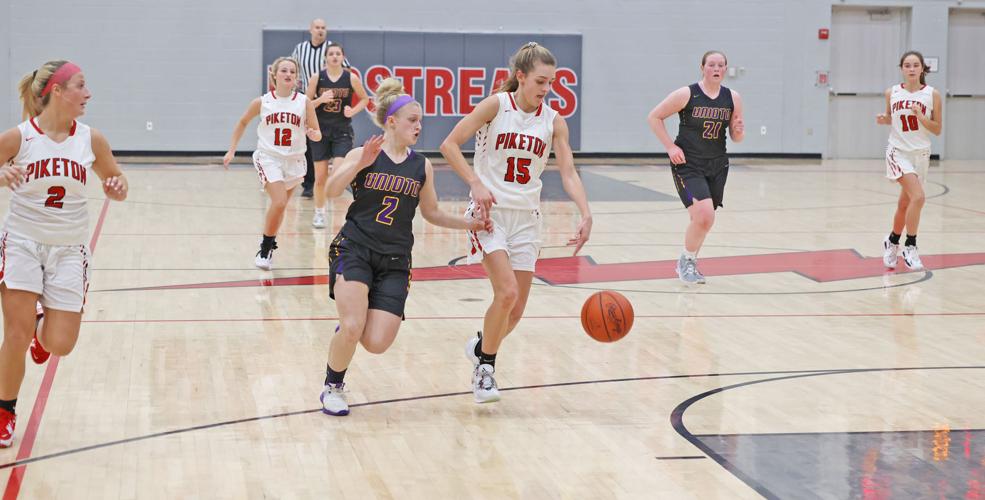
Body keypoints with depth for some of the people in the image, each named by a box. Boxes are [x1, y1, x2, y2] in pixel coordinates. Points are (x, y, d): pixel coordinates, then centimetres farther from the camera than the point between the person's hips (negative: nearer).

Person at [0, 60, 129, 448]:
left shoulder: (91, 140, -3)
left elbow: (116, 182, 11)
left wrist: (117, 188, -13)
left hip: (69, 250, 2)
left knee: (60, 345, -2)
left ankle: (42, 328, 35)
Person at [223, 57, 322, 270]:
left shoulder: (304, 102, -4)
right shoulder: (262, 102, -4)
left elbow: (317, 133, -1)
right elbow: (242, 123, 13)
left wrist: (313, 134, -24)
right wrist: (231, 150, 10)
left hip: (294, 160, 2)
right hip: (269, 158, -2)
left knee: (280, 205, 14)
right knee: (279, 202, -21)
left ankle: (269, 244, 38)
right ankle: (265, 250, -3)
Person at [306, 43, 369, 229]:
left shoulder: (351, 78, -4)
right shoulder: (317, 78, -4)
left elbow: (364, 99, 9)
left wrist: (353, 111, -8)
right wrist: (321, 99, -19)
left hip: (342, 131, -1)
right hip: (320, 130, 1)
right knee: (320, 177, 3)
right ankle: (319, 213, 19)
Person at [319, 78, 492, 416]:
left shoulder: (421, 166, 8)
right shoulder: (363, 154, -3)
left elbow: (431, 213, 19)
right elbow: (331, 190, -18)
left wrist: (470, 223, 9)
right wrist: (360, 164, -32)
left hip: (394, 261, 3)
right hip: (354, 249, -3)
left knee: (377, 344, -10)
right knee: (351, 329, -21)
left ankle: (348, 326, 27)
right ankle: (332, 388, 8)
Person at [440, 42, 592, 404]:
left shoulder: (553, 121, 2)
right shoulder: (496, 105, -9)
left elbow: (569, 174, -4)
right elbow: (449, 144, -10)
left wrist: (586, 215, -20)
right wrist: (476, 184, -21)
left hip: (527, 218, 4)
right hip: (490, 211, -4)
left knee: (515, 312, 5)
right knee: (507, 292, -22)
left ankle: (480, 346, 36)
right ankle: (485, 368, -1)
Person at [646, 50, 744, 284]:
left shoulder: (733, 98, 2)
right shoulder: (687, 94, -11)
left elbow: (736, 137, 11)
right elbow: (654, 117, -4)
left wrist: (739, 132, -13)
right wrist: (670, 147, -10)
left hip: (717, 166, 5)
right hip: (688, 165, -5)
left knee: (704, 220, 11)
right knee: (704, 215, -20)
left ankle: (690, 262, 34)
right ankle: (686, 261, 4)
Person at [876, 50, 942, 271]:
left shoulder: (932, 94, -3)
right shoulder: (892, 93, -1)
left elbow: (937, 129, 0)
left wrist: (921, 117, -17)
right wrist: (883, 119, -6)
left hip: (920, 154, 2)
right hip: (898, 151, -2)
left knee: (904, 204, 12)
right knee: (918, 197, -22)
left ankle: (892, 242, 38)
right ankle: (910, 247, -9)